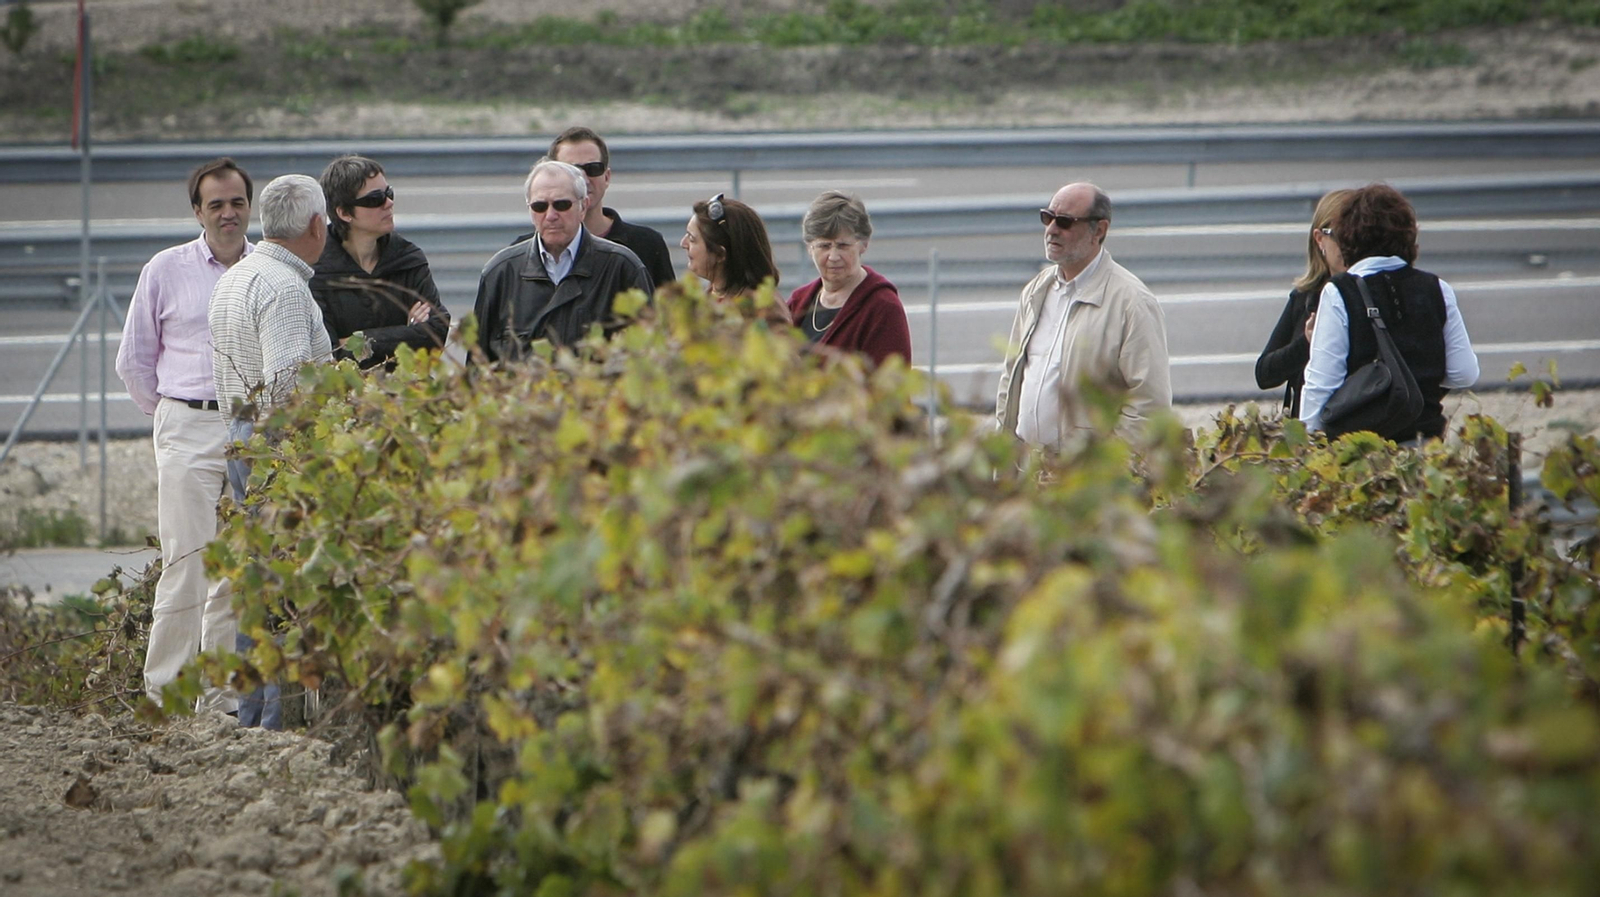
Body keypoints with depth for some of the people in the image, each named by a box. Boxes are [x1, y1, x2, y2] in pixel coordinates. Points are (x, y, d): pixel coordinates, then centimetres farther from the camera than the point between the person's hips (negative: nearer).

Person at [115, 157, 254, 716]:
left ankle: (223, 695, 9)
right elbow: (134, 362, 12)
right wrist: (177, 416, 10)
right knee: (187, 561, -10)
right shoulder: (166, 271, 4)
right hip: (189, 429, -2)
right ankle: (164, 692, -7)